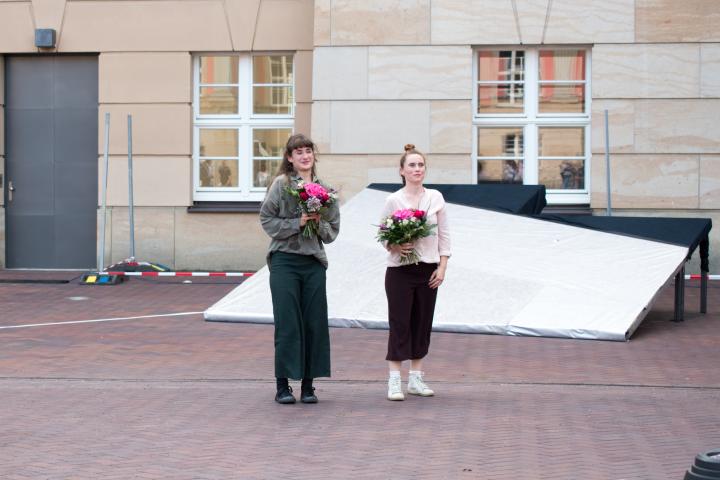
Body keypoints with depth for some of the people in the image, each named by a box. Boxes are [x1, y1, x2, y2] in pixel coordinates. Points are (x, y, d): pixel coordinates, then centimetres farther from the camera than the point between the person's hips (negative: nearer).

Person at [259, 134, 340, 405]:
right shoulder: (281, 184, 0)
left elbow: (333, 230, 14)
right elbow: (267, 220, -4)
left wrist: (319, 224, -6)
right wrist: (298, 223, -13)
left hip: (314, 262, 4)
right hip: (284, 260, -4)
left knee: (314, 323, 3)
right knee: (287, 323, -4)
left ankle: (308, 385, 12)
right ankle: (283, 385, 5)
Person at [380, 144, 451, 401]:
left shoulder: (435, 198, 4)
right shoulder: (393, 200, -3)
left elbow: (444, 235, 7)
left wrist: (442, 267, 0)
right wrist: (395, 247, -19)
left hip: (428, 271, 3)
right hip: (400, 271, -3)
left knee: (422, 324, 7)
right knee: (400, 325, -3)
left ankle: (416, 379, 16)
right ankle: (394, 382, -1)